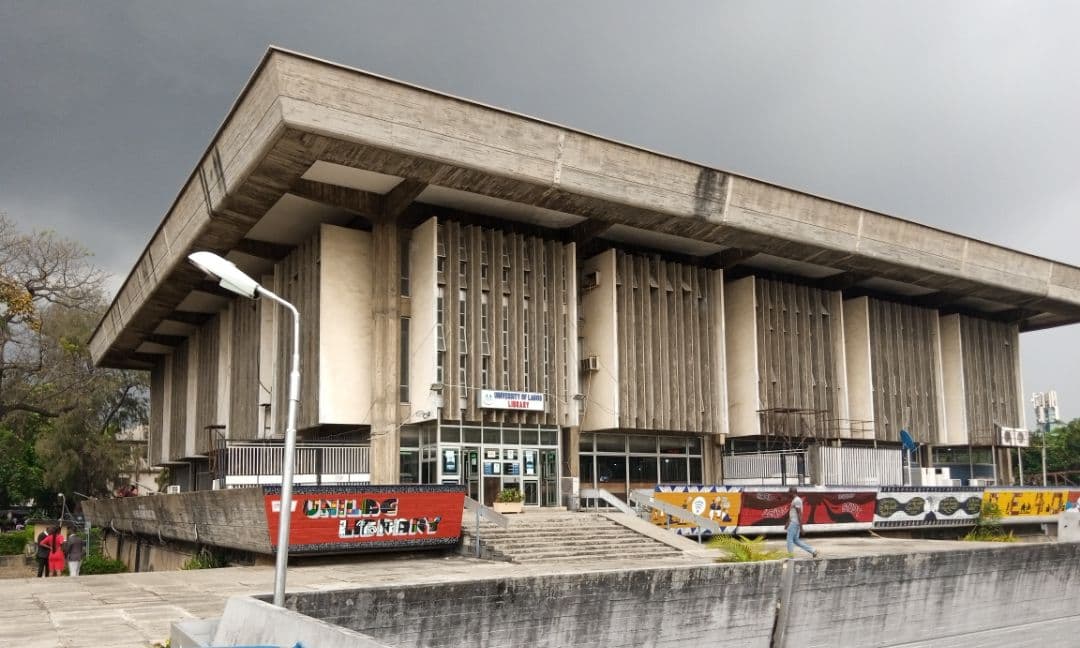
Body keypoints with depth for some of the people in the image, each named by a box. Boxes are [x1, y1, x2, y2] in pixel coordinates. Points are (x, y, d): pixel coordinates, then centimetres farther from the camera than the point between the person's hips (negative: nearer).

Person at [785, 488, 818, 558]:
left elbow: (799, 513, -20)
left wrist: (801, 526, -21)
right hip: (793, 522, 10)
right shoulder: (795, 500, 18)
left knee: (789, 539, -4)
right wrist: (788, 523, 27)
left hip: (794, 523, -10)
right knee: (796, 540, 11)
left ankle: (790, 555, 0)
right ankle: (812, 551, 10)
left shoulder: (796, 500, -15)